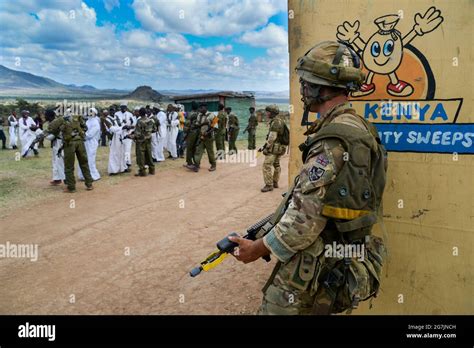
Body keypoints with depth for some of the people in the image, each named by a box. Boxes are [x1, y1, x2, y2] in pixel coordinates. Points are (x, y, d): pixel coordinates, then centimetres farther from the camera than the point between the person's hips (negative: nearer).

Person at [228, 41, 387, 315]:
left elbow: (304, 221, -24)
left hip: (316, 272, -9)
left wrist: (256, 249, -10)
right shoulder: (359, 128, 7)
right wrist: (272, 222, 15)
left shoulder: (333, 142, -24)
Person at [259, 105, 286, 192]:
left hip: (274, 148, -11)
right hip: (280, 147, 11)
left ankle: (269, 185, -7)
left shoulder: (275, 122, -18)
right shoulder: (280, 121, 12)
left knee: (266, 166, -9)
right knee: (276, 165, 20)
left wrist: (265, 147, -17)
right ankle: (275, 183, 31)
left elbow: (272, 137, -22)